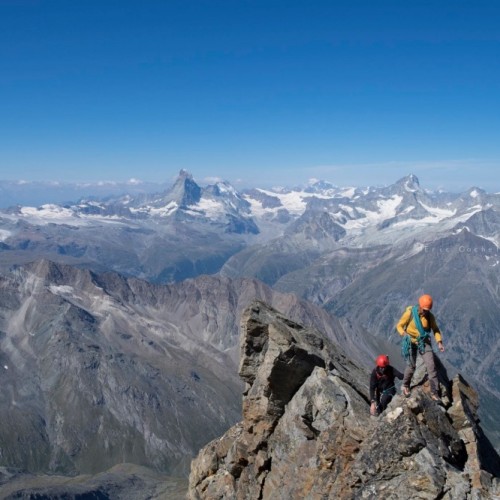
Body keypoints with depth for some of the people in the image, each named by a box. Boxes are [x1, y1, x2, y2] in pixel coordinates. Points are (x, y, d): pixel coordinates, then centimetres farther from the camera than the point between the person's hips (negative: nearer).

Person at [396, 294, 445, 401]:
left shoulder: (430, 316, -8)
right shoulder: (410, 313, -17)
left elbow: (435, 329, 4)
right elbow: (399, 326, -12)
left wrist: (439, 343, -9)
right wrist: (405, 334, -32)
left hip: (424, 342, 3)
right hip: (411, 342, -2)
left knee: (431, 365, -5)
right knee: (411, 366, -5)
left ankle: (434, 393, 5)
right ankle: (405, 385, 25)